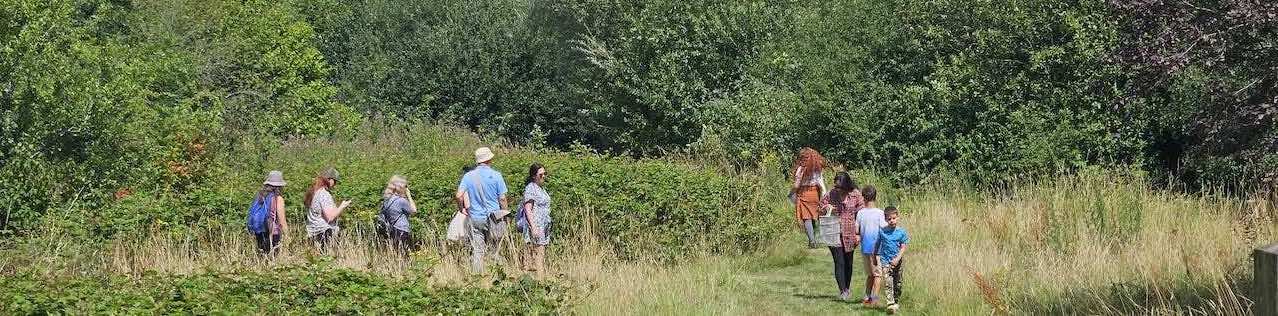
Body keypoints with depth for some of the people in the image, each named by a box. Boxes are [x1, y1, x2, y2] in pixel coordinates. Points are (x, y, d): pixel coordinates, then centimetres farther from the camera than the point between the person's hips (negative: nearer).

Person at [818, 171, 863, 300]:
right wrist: (827, 207, -11)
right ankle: (842, 290, -7)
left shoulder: (856, 195, -6)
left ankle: (847, 287, 31)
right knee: (839, 262, -8)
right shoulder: (831, 193, -3)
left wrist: (858, 233, -6)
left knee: (848, 262, 14)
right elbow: (821, 204, 13)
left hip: (850, 234, 0)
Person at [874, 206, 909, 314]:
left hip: (897, 262, 1)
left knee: (897, 284, 11)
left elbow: (903, 248, -4)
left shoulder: (901, 232, -2)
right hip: (885, 261, -1)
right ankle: (890, 303, -20)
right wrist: (876, 257, 12)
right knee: (887, 283, -14)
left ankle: (896, 302, 28)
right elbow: (878, 245, 11)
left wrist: (897, 259, -16)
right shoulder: (882, 231, -1)